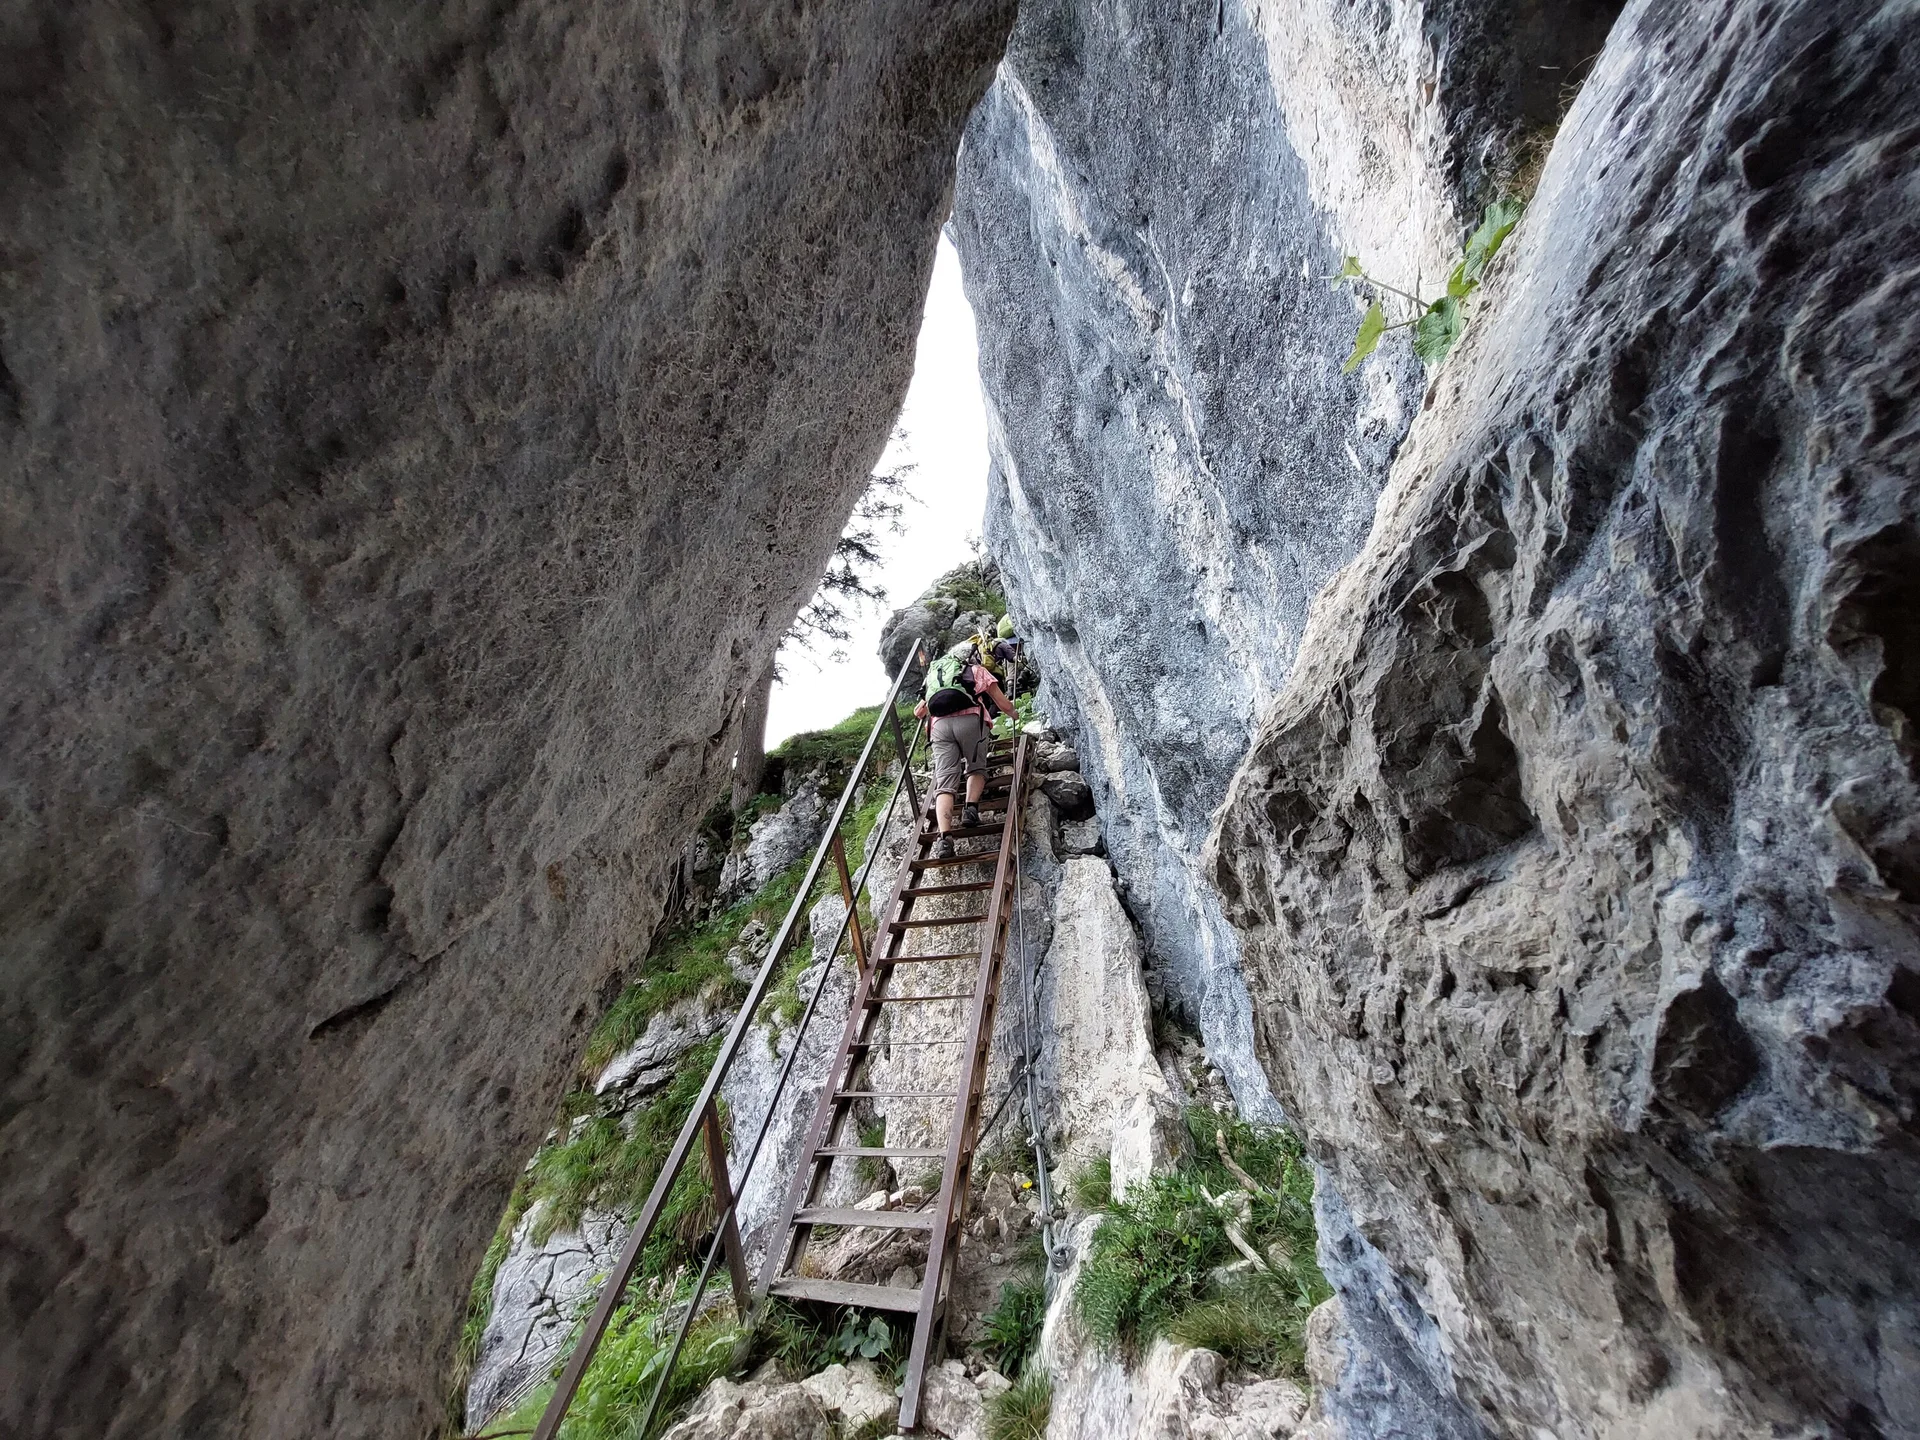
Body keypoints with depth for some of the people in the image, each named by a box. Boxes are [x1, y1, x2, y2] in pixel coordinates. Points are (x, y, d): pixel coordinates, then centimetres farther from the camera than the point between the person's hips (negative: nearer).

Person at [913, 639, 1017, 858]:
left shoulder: (934, 673, 34)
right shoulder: (978, 670, 24)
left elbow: (918, 712, 41)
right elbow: (1005, 705, 20)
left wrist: (931, 712, 64)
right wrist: (1014, 714, 43)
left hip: (940, 725, 2)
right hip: (970, 720, -2)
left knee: (944, 782, -6)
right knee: (976, 768, 18)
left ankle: (944, 837, -25)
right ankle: (971, 807, -10)